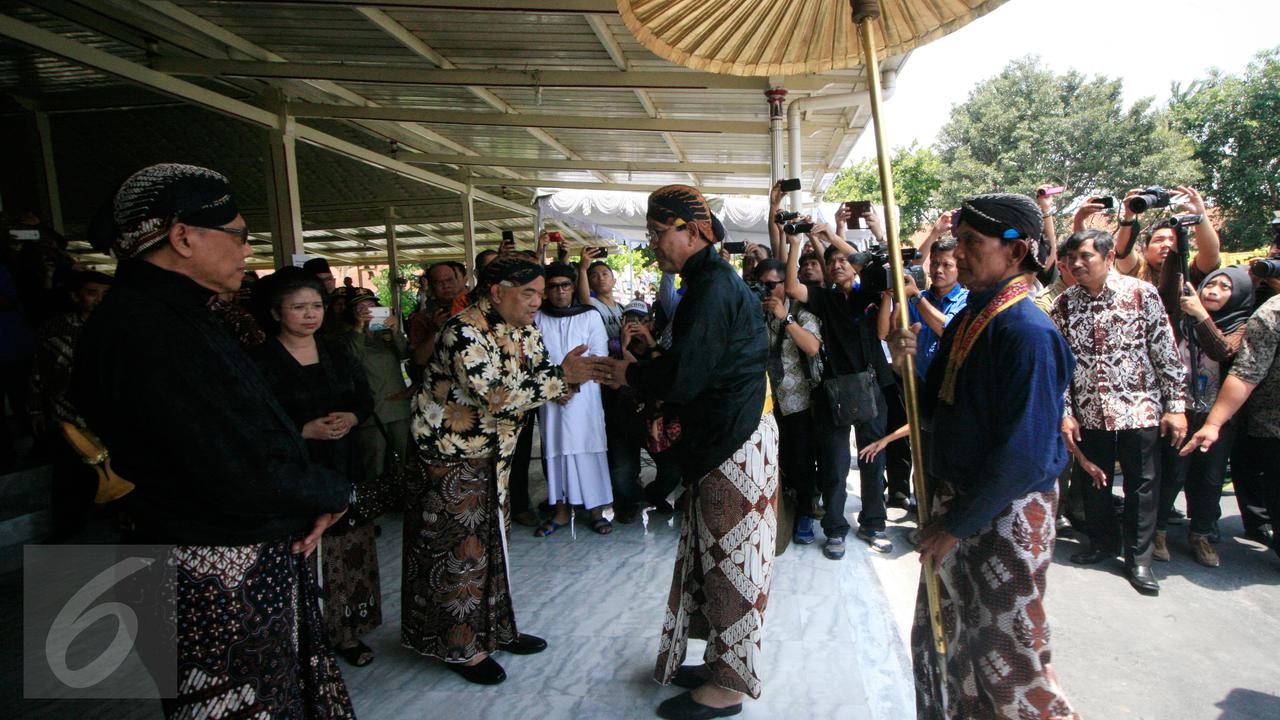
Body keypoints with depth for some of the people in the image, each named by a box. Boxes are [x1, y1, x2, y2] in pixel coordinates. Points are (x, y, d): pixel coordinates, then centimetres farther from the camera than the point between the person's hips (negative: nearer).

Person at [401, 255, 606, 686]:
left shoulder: (526, 333, 1)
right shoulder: (464, 331, -24)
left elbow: (546, 388, 2)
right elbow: (496, 396, -33)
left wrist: (574, 375, -19)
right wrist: (562, 375, -31)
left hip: (492, 455, 8)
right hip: (448, 453, -8)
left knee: (491, 540, 17)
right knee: (457, 549, 4)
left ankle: (493, 628, 33)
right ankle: (460, 646, 20)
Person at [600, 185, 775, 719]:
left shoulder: (713, 286, -18)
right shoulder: (712, 280, 14)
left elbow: (684, 375, -22)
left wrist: (630, 374, -6)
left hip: (734, 443, -10)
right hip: (722, 436, 10)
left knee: (729, 559, 2)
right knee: (715, 555, 17)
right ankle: (724, 661, 32)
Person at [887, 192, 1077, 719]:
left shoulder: (1028, 332, -21)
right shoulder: (965, 321, 5)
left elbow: (1023, 457, -24)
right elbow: (937, 411, 10)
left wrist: (956, 524, -18)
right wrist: (906, 366, -9)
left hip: (1004, 516, -8)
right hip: (954, 499, 9)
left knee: (1007, 655, 8)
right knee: (943, 635, 21)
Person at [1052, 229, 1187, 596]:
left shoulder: (1141, 294, -5)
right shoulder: (1063, 305, 1)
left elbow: (1166, 353, -3)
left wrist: (1175, 405, -5)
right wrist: (1064, 413, -1)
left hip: (1139, 410, -2)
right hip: (1089, 413, 3)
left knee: (1142, 485, 6)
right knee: (1093, 483, 13)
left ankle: (1138, 556, 22)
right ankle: (1104, 542, 34)